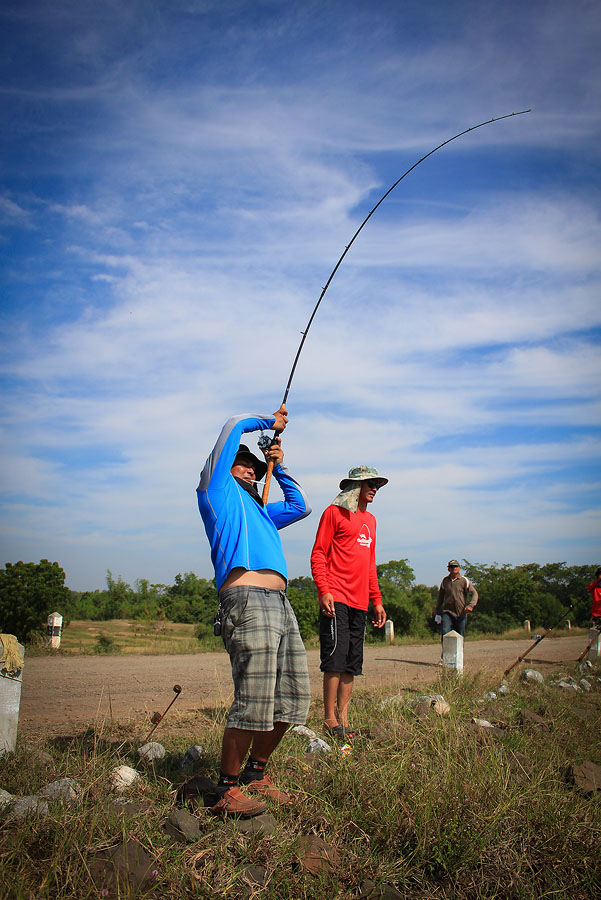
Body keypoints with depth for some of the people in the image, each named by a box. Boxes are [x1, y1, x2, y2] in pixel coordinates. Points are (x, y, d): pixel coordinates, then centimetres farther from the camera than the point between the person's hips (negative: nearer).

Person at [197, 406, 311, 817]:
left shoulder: (259, 510, 32)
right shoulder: (217, 489, 13)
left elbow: (301, 506, 44)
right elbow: (234, 426, 14)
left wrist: (280, 467, 38)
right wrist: (268, 421, 29)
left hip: (280, 604, 9)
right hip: (247, 599, -9)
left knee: (294, 698, 7)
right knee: (255, 702, -13)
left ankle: (256, 773, 22)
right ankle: (228, 790, 0)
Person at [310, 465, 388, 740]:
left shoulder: (370, 520, 21)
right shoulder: (335, 512, 1)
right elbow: (318, 554, -4)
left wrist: (377, 600, 19)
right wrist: (324, 591, -16)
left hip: (360, 603, 7)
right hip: (336, 599, -7)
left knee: (352, 664, 7)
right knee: (336, 658, -9)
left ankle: (343, 718, 12)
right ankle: (330, 720, -2)